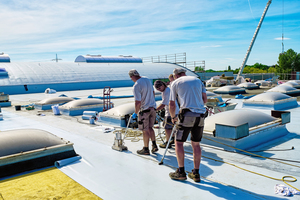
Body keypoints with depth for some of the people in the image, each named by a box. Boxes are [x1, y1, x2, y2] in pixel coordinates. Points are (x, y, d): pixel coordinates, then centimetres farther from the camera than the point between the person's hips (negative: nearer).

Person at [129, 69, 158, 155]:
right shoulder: (147, 79, 4)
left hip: (144, 109, -7)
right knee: (150, 127, 19)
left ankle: (146, 149, 16)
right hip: (153, 107, 7)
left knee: (145, 130, 5)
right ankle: (154, 146, 19)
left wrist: (135, 113, -9)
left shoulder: (136, 86, -21)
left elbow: (138, 102, -23)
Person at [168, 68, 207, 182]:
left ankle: (181, 172, 11)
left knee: (178, 142, 8)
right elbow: (205, 99, 15)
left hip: (187, 114, -5)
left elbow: (172, 105, 7)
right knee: (196, 144, 13)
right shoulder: (198, 80, 19)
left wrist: (173, 117, 23)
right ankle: (196, 173, 19)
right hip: (200, 115, 5)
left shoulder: (175, 83, 8)